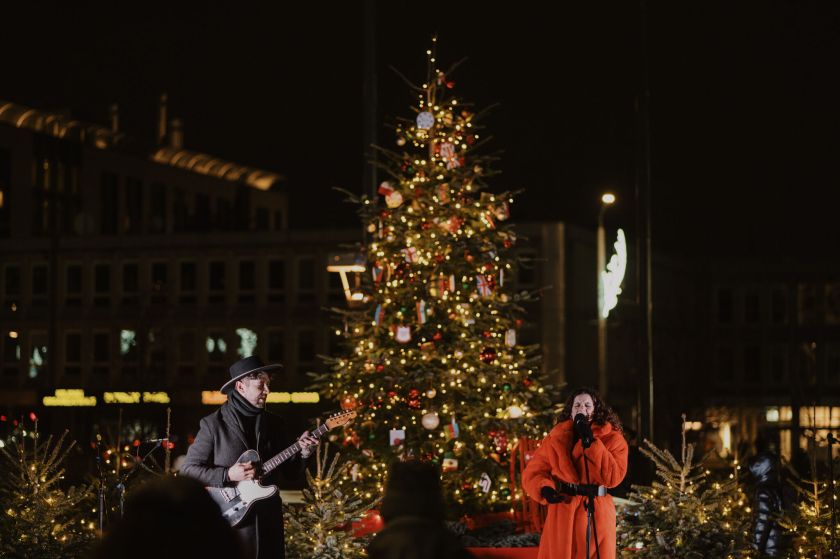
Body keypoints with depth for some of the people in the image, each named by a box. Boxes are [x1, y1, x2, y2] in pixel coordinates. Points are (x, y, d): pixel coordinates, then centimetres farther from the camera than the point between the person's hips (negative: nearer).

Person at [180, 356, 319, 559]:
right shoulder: (213, 424, -6)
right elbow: (188, 469, -7)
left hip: (268, 520, 5)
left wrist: (301, 453, -8)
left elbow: (290, 470, 12)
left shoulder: (273, 423, 9)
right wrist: (228, 475, -17)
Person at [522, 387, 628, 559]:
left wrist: (591, 442, -15)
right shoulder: (556, 438, 8)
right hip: (562, 514, 1)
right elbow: (532, 473, 7)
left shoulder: (612, 438, 3)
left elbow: (613, 476, -11)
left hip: (598, 514, -1)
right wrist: (545, 488, -14)